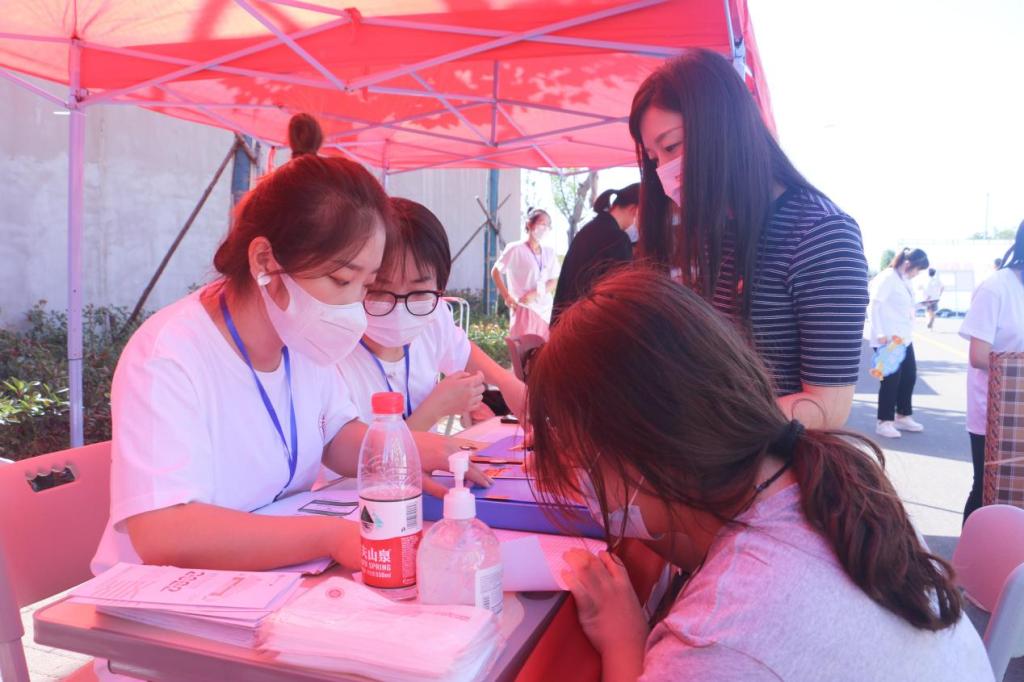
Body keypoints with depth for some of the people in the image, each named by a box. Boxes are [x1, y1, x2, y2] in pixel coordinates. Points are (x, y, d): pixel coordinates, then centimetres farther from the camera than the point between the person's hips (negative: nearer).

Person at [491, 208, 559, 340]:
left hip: (546, 310, 5)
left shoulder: (549, 252, 8)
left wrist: (536, 294, -11)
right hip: (524, 309, -5)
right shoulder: (515, 249, -6)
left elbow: (554, 281, 6)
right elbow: (495, 272, -1)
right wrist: (507, 297, -8)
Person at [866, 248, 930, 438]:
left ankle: (902, 416, 26)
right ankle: (884, 422, 8)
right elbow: (874, 306, -18)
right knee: (891, 378, -2)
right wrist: (880, 334, -22)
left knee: (909, 376, 13)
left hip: (904, 338, 9)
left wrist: (908, 332, 9)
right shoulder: (887, 277, -13)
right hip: (888, 339, -9)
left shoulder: (904, 280, 14)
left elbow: (906, 308, 15)